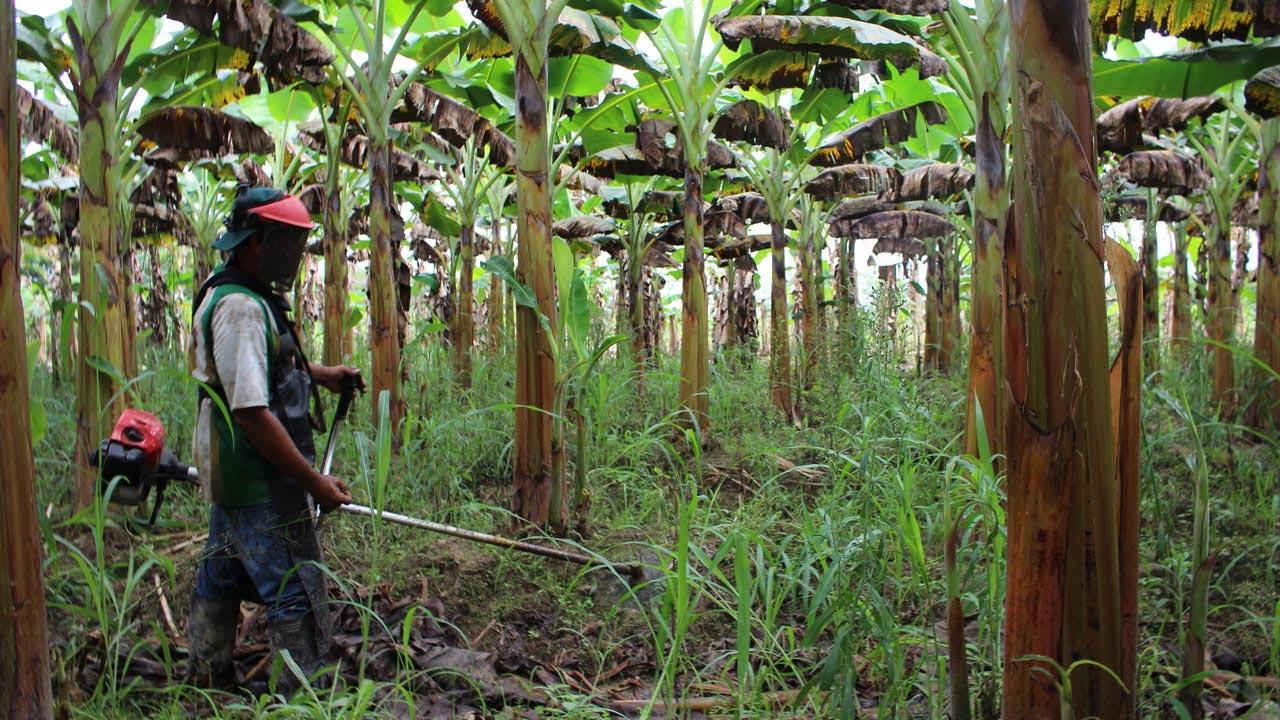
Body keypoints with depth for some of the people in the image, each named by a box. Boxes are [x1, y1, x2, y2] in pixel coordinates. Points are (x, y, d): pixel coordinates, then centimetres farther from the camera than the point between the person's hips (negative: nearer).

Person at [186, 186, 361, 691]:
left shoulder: (238, 295, 10)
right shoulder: (239, 307, -23)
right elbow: (253, 413, -28)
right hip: (261, 484, -11)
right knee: (296, 594, -3)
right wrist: (315, 482, -23)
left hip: (232, 476, 11)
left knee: (221, 580, 21)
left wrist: (318, 374, 14)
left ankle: (206, 679, 35)